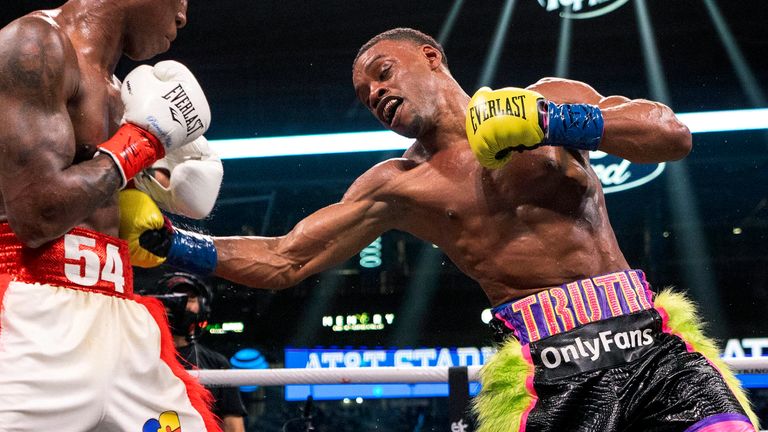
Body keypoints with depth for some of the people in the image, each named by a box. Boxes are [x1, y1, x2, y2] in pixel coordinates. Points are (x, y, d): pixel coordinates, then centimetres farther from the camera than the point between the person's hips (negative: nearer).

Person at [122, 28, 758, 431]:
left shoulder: (545, 100, 9)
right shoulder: (398, 186, 11)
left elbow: (674, 134, -2)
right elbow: (281, 262, 11)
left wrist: (554, 123, -15)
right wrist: (169, 243, 1)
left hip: (647, 339, 0)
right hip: (549, 369, 0)